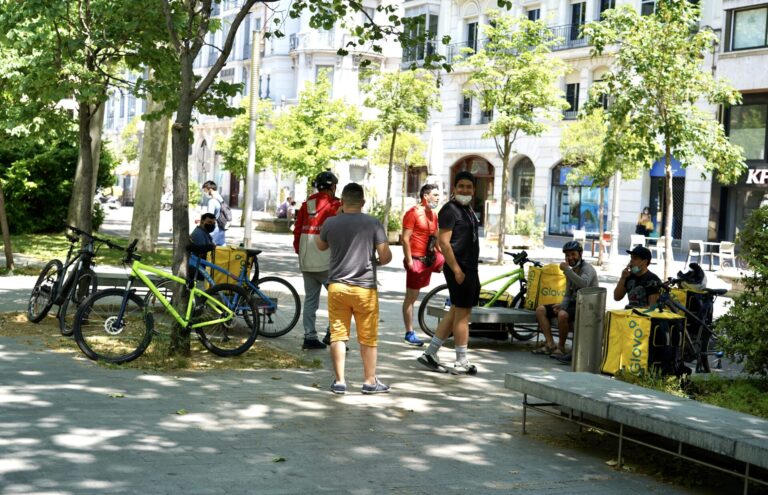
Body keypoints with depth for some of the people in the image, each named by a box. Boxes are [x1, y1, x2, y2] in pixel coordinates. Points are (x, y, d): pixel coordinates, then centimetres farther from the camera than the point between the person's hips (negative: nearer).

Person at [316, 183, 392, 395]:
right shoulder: (373, 224, -7)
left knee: (338, 335, 8)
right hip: (365, 288, -1)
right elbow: (386, 256, -8)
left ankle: (339, 381, 9)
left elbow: (320, 246, 18)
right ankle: (370, 381, 15)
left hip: (337, 286, 2)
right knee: (368, 338, 9)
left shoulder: (330, 223, -1)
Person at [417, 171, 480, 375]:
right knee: (462, 314, -4)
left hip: (470, 268, 10)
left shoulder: (468, 209, 17)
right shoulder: (450, 210, -13)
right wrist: (456, 269, -22)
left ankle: (430, 353, 18)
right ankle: (461, 363, 4)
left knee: (456, 312, 13)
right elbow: (443, 242, -19)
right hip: (459, 268, -10)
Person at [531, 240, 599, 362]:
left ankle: (561, 347, -17)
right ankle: (550, 345, -9)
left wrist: (567, 270, -31)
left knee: (563, 314, -36)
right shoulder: (571, 271, 16)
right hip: (573, 303, 9)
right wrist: (561, 305, -4)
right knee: (540, 310, -3)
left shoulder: (587, 269, -10)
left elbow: (584, 284, -33)